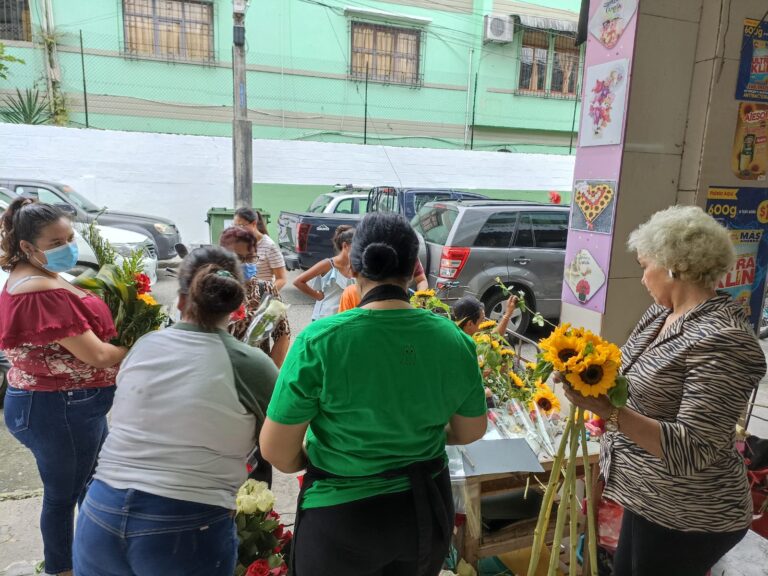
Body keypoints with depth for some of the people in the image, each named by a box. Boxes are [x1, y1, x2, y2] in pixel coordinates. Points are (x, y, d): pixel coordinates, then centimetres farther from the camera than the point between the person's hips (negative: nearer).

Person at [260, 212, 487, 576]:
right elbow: (470, 432, 2)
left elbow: (276, 451, -15)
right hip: (427, 510, 4)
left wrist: (319, 464, 5)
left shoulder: (320, 341, -22)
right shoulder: (453, 339, -12)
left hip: (342, 518, -3)